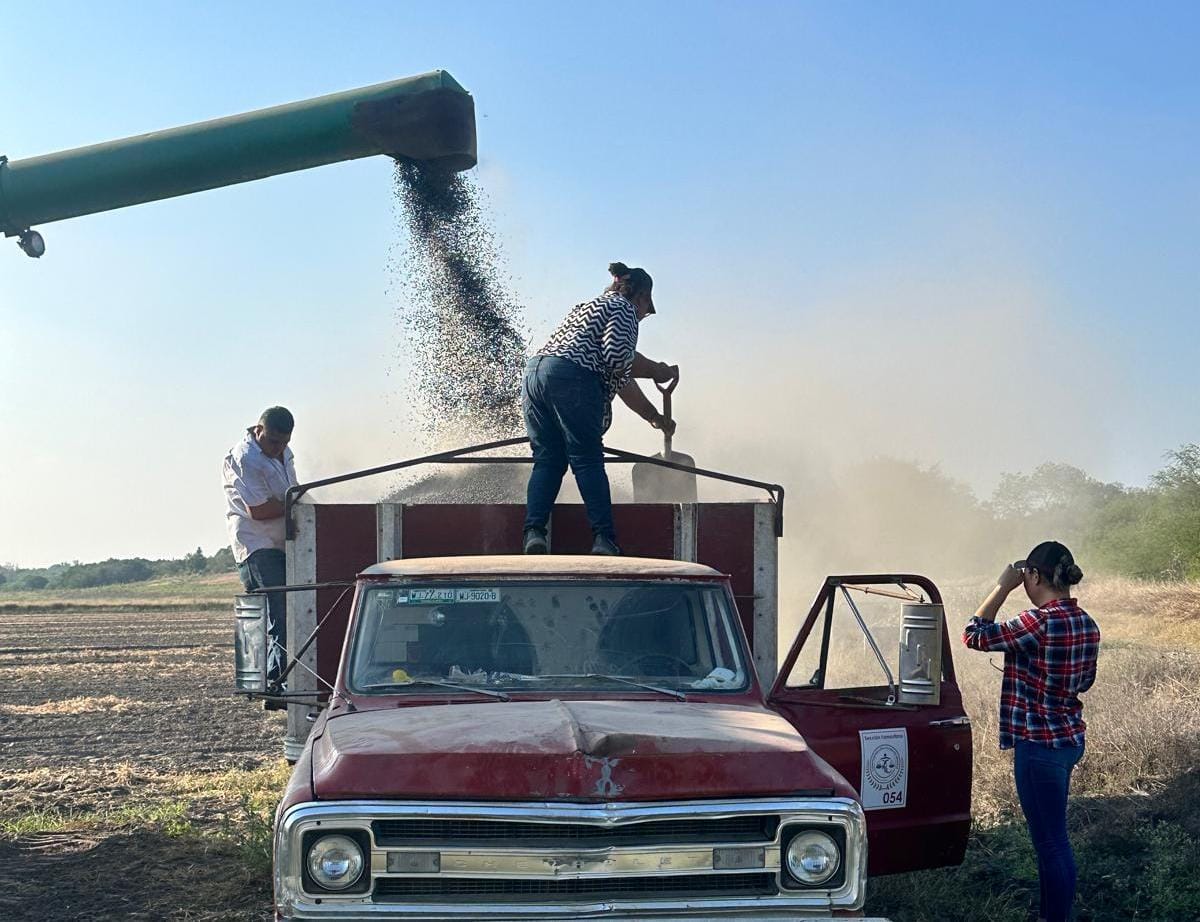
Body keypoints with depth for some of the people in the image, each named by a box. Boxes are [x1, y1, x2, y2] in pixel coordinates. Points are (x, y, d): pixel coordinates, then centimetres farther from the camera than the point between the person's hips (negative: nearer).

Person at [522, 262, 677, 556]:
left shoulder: (590, 306, 37)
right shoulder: (623, 308, 10)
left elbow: (620, 375, 38)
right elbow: (617, 356, -9)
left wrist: (656, 418, 41)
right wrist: (658, 372, 10)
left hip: (535, 370, 8)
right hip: (571, 376, -8)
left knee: (547, 460, 6)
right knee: (588, 461, -5)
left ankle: (533, 531, -7)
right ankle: (603, 537, -9)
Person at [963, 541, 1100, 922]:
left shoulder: (1039, 623, -22)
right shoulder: (1086, 623, 4)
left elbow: (975, 636, -14)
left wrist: (1003, 587, -9)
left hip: (1040, 744, -9)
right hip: (1071, 738, 9)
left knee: (1051, 842, -1)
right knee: (1052, 837, 20)